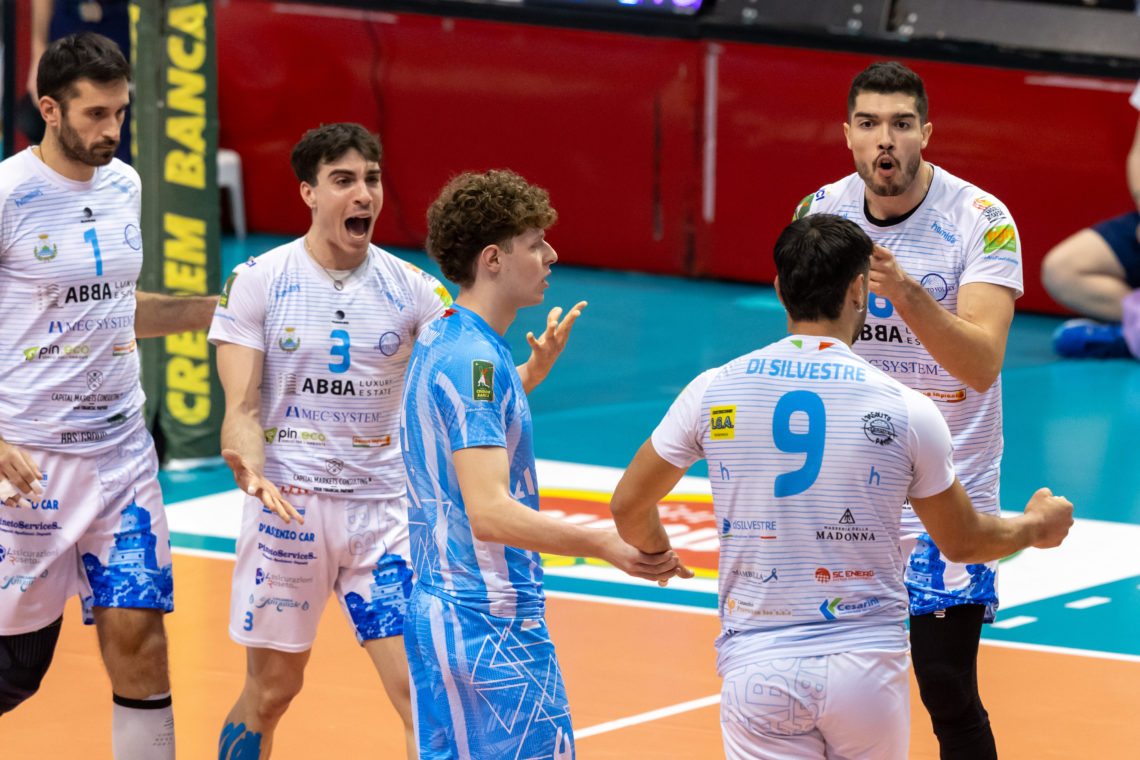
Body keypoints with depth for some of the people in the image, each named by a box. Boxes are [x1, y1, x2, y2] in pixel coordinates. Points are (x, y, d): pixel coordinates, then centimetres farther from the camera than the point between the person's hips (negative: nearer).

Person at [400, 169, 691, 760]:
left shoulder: (439, 342, 13)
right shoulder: (474, 359, -19)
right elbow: (490, 512, -29)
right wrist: (607, 545, -35)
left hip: (437, 606, 11)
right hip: (493, 623, -11)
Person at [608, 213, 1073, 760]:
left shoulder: (713, 391, -2)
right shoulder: (905, 410, -5)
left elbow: (629, 508, 9)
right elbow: (963, 542, 7)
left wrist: (657, 558, 32)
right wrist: (1036, 527, 29)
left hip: (757, 668, 0)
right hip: (867, 665, 0)